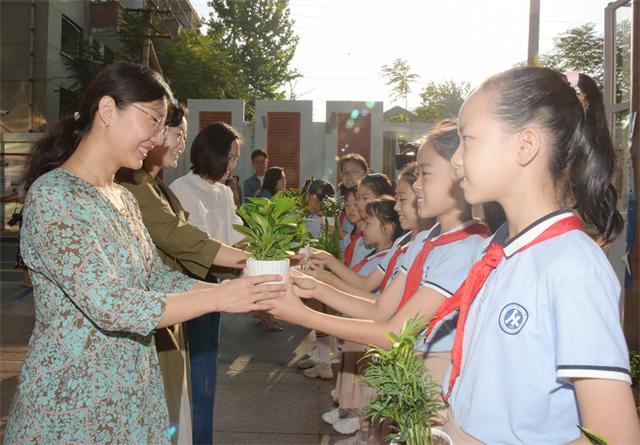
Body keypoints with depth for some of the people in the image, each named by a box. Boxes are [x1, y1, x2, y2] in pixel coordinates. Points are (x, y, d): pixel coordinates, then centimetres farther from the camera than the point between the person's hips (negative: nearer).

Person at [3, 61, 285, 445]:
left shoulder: (123, 199, 8)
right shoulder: (52, 196, -19)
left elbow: (158, 278, 5)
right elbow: (111, 305, -26)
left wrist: (243, 291, -5)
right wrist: (219, 297, -22)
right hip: (73, 401, -7)